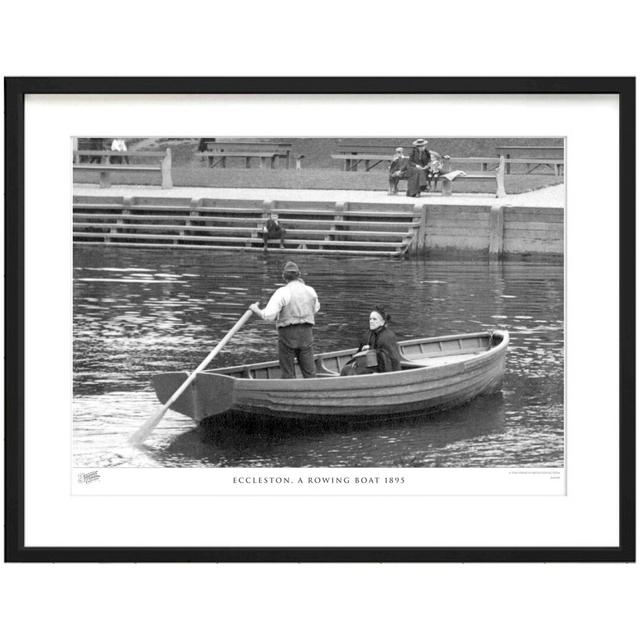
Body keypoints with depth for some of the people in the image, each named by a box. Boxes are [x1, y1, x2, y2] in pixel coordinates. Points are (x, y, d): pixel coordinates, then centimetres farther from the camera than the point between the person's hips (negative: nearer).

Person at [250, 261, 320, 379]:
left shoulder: (282, 293, -12)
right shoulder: (310, 291, 4)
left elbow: (268, 315, -19)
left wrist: (255, 309, 1)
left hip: (287, 336, -3)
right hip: (306, 335, 3)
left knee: (288, 374, 4)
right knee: (309, 373, 6)